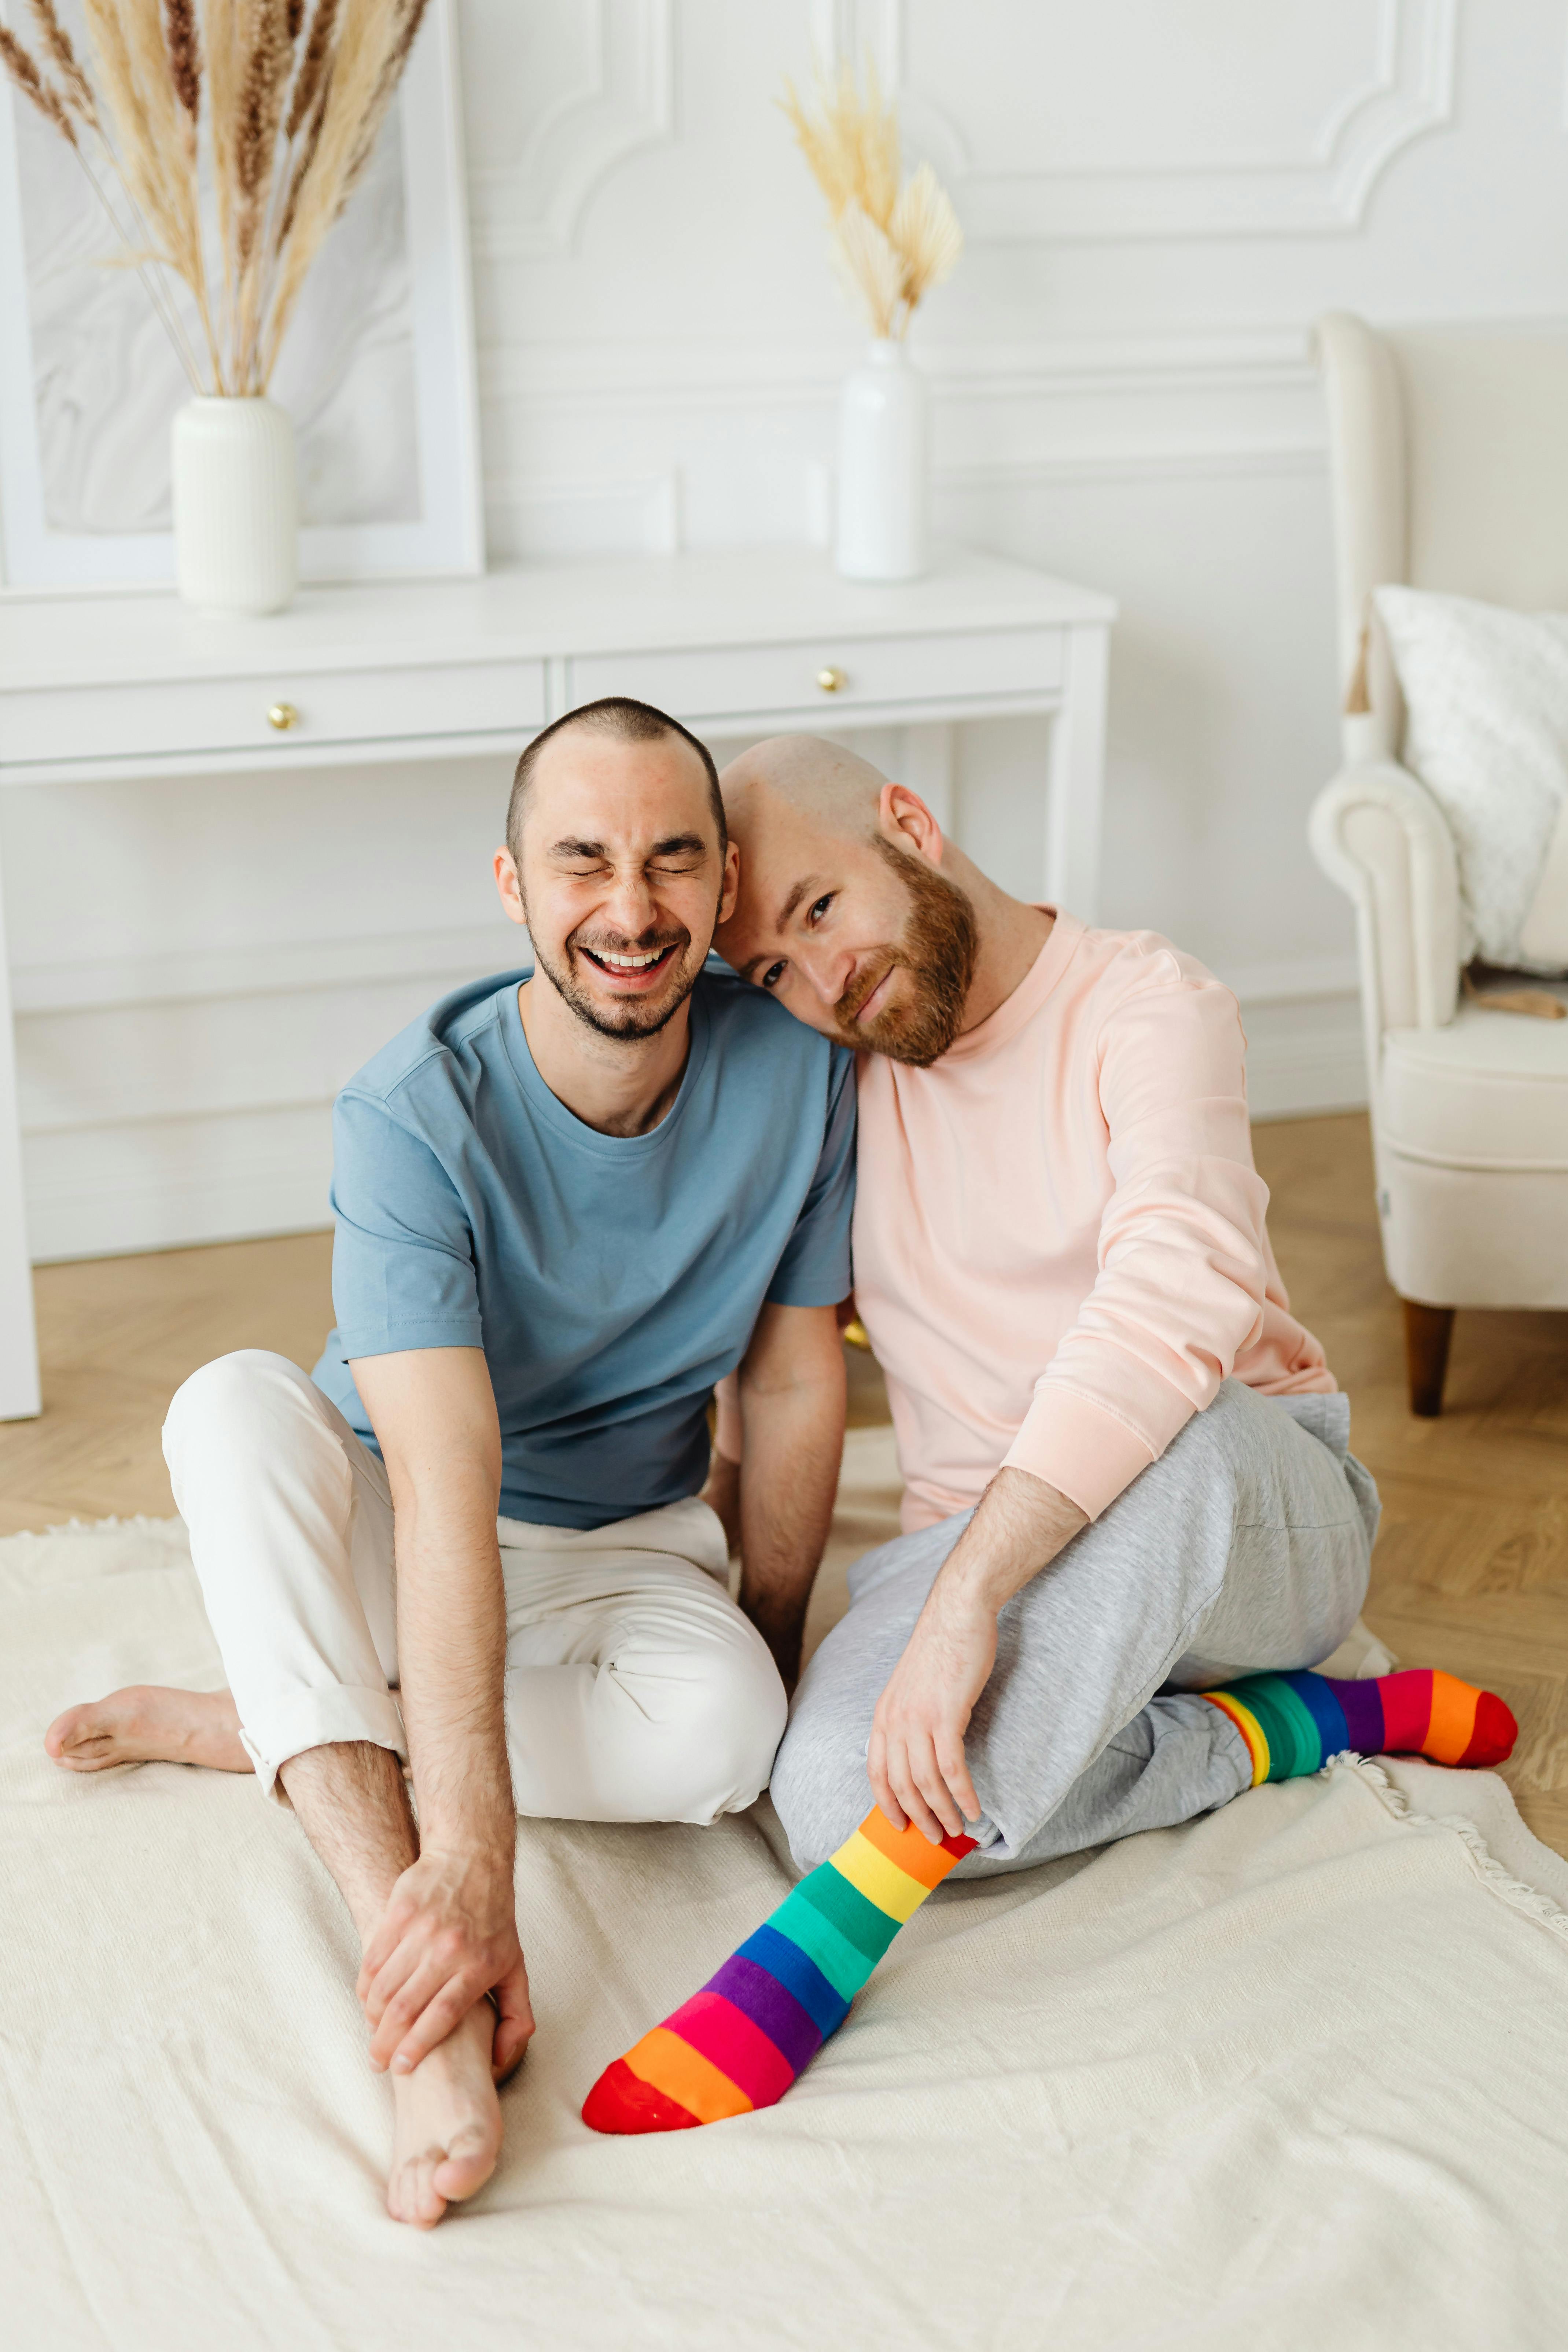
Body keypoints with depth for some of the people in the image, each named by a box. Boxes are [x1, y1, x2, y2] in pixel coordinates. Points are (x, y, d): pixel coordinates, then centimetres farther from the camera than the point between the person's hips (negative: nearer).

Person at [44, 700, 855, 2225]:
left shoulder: (795, 1074, -16)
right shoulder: (413, 1116, -26)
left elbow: (794, 1383, -4)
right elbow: (445, 1487, -36)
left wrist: (769, 1655, -1)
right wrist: (471, 1863, -44)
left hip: (626, 1551, 2)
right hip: (386, 1543, -1)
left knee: (717, 1729, -33)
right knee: (235, 1404, -34)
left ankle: (248, 1726, -15)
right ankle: (416, 1979, -45)